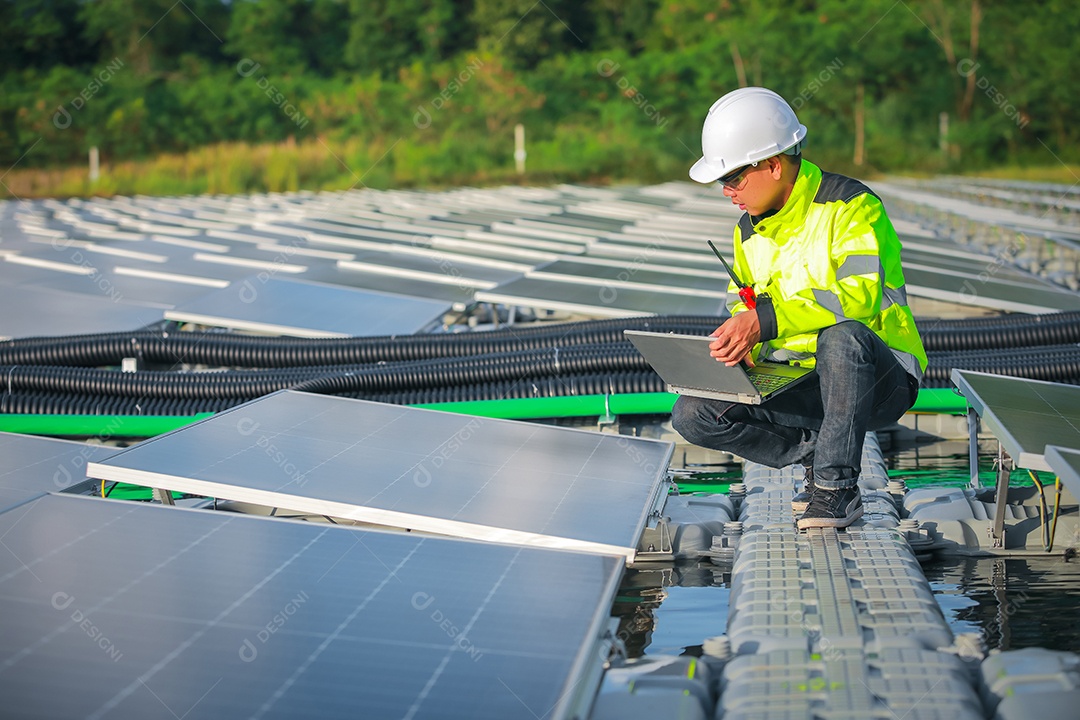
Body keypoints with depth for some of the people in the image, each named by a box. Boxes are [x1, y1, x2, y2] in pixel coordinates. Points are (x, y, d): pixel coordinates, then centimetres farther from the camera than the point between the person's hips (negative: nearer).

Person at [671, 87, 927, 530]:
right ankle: (818, 452, 1)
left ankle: (838, 485, -27)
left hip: (881, 378, -6)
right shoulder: (749, 231, 9)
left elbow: (858, 295, -28)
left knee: (842, 335, -41)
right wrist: (736, 344, -10)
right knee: (692, 416, -12)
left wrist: (765, 319, -35)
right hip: (799, 382, 7)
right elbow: (742, 305, 15)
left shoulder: (850, 205, -14)